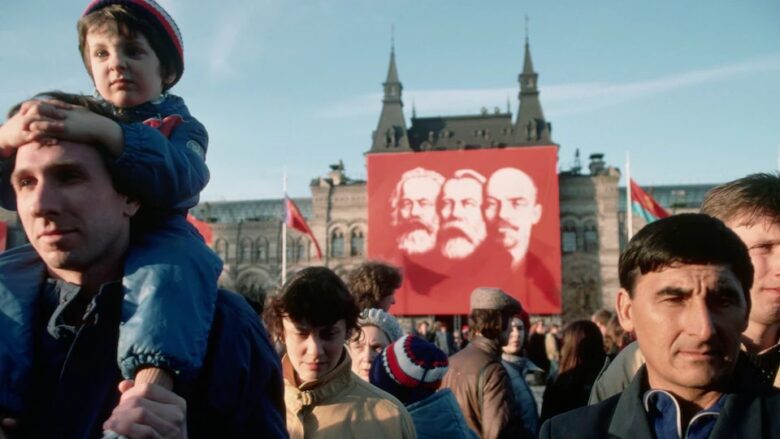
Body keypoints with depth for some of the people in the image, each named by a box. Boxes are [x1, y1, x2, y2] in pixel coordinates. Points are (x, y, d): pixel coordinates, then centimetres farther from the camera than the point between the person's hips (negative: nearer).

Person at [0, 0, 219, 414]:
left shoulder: (177, 126, 5)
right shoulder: (71, 117, 15)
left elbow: (177, 177, -20)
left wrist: (103, 132, -35)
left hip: (150, 243, -4)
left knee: (168, 270, -36)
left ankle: (155, 373, -53)